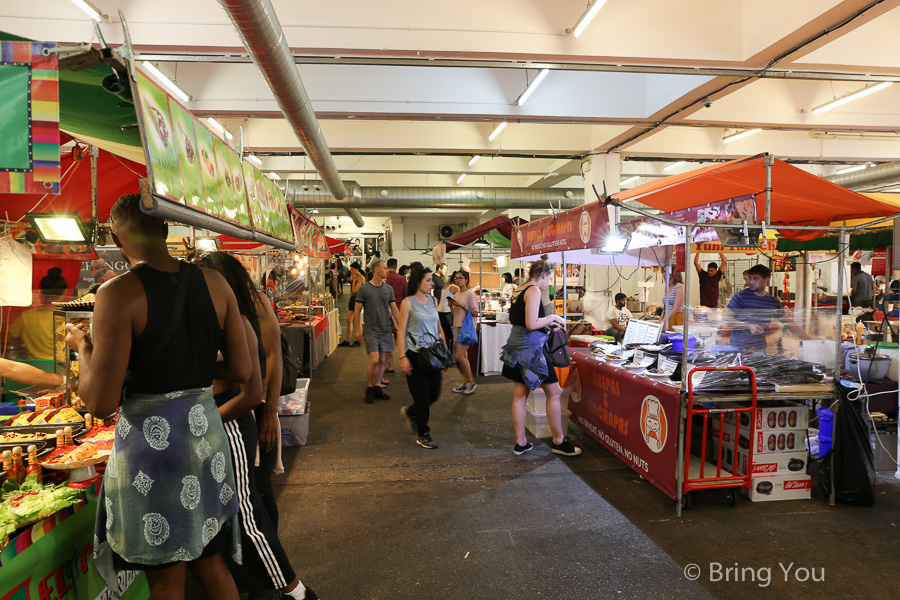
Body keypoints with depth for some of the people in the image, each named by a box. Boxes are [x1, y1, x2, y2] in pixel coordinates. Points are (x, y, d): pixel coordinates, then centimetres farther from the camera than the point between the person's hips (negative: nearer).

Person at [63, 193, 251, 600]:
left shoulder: (118, 294, -16)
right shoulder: (216, 284, -1)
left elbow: (100, 404, -16)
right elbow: (242, 371, 3)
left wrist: (83, 347, 0)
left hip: (151, 439, -5)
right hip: (206, 433, 5)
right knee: (209, 562, 24)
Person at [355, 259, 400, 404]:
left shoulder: (388, 289, 8)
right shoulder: (364, 288, -4)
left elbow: (394, 310, 12)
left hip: (386, 330, 4)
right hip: (371, 330, -4)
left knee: (383, 360, 6)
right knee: (374, 360, -11)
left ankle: (377, 388, 20)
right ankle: (369, 389, 7)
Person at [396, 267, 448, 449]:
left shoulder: (433, 300, 10)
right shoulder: (408, 302, -8)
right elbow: (401, 332, -9)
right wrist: (403, 357, -16)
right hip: (415, 354, -6)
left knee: (434, 393, 9)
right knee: (421, 395, 0)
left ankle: (410, 412, 37)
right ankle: (423, 434, 16)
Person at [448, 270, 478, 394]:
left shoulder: (470, 294, -8)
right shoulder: (456, 295, 14)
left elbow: (475, 313, -13)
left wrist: (462, 306, -18)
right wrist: (451, 306, 1)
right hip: (457, 327, 7)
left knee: (459, 356, -11)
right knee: (463, 356, 9)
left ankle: (471, 381, 2)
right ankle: (466, 383, 15)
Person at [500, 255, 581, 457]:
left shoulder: (519, 289, 13)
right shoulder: (534, 290, -15)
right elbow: (531, 324, -22)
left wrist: (548, 323, 18)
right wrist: (552, 317, -8)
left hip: (517, 345, 9)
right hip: (531, 347, -9)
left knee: (520, 395, 11)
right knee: (554, 393, 3)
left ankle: (520, 443, 17)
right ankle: (558, 441, 12)